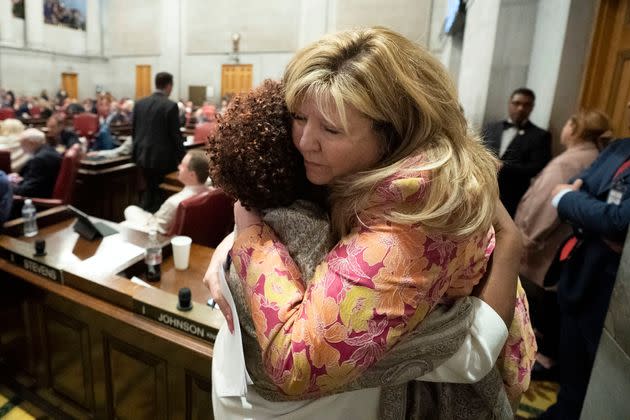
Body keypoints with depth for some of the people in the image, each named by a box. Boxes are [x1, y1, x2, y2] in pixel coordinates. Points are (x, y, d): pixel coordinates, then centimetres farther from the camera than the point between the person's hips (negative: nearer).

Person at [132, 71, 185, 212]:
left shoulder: (139, 103, 6)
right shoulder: (171, 106, -13)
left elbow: (133, 130, 11)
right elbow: (175, 135, -13)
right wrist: (182, 158, -5)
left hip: (143, 156, 7)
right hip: (162, 158, -6)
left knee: (149, 190, 20)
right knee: (161, 194, 4)